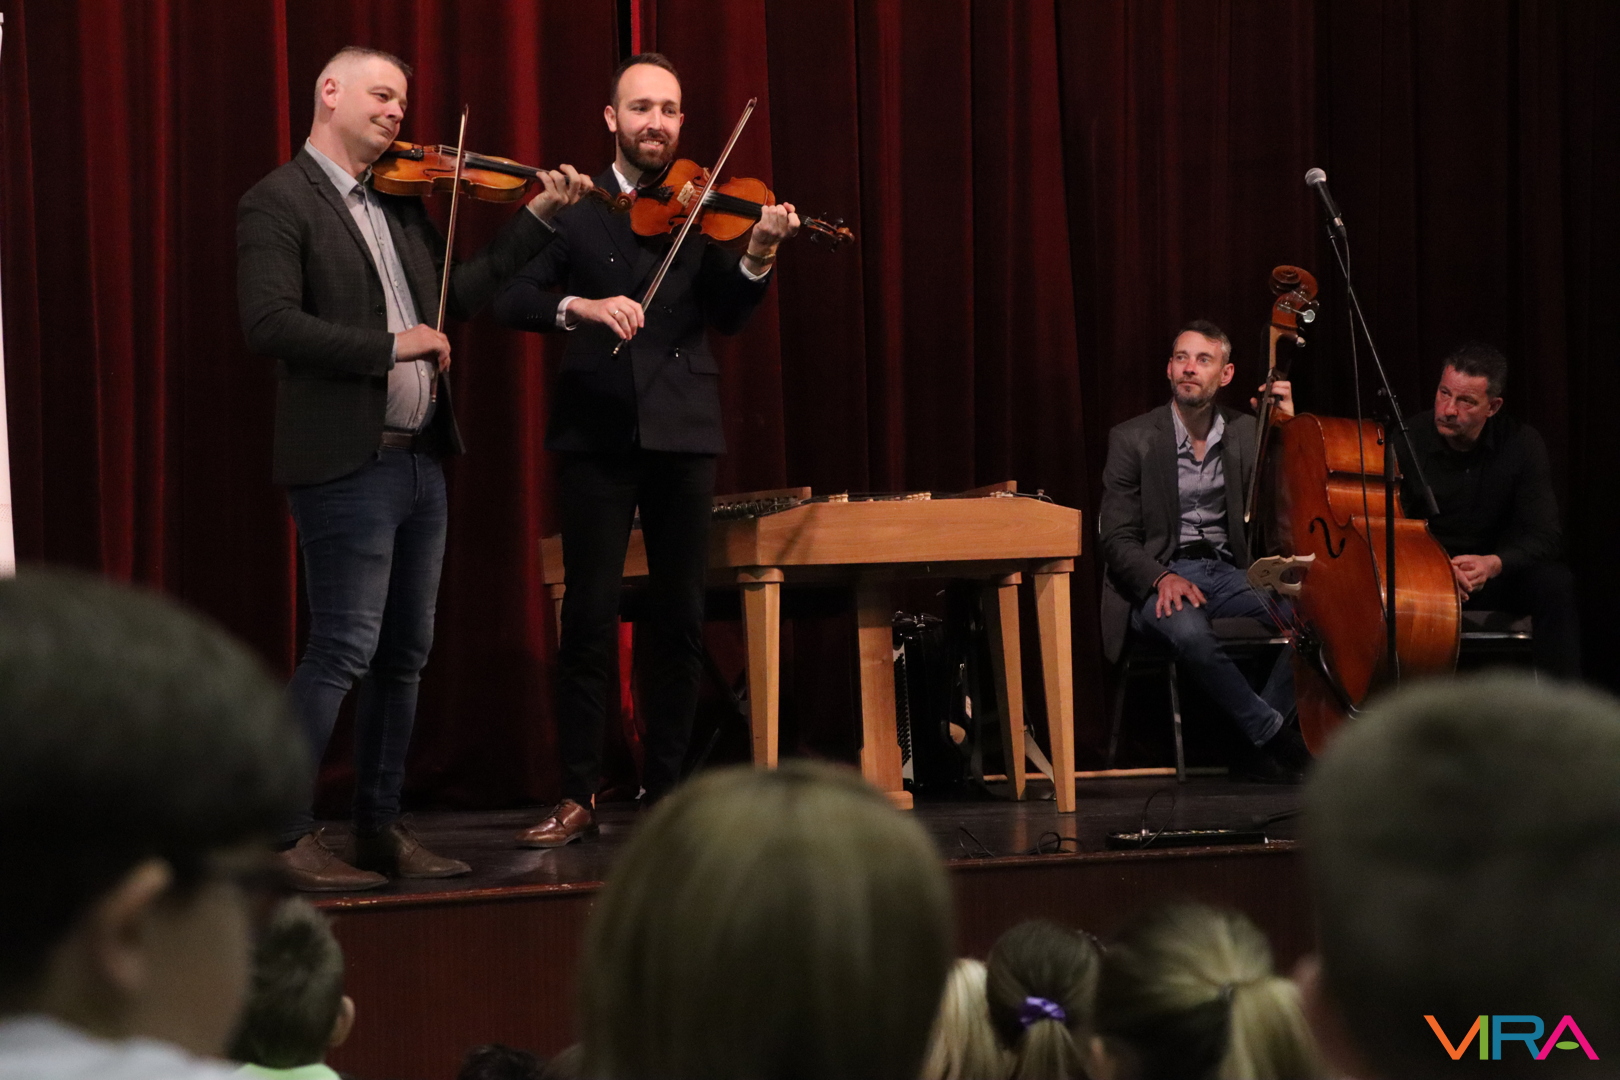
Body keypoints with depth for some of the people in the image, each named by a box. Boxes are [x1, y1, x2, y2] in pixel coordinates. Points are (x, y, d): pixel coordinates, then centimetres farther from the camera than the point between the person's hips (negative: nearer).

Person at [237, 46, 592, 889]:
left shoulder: (399, 202, 17)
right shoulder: (278, 203, -8)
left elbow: (457, 293, 19)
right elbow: (269, 323, -19)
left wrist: (540, 216, 12)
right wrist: (388, 346, -19)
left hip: (419, 462, 8)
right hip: (346, 465, -8)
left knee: (404, 654, 12)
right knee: (343, 651, -9)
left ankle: (379, 826, 20)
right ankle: (284, 837, -2)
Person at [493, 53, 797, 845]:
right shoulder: (574, 206, 6)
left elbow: (727, 317, -1)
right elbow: (511, 299, -5)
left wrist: (757, 256, -19)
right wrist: (579, 307, -23)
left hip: (681, 430, 2)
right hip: (596, 431, -2)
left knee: (679, 620, 3)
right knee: (589, 617, -3)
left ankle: (665, 792, 12)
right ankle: (578, 797, 4)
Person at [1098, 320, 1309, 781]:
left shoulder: (1248, 433, 10)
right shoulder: (1132, 439, 0)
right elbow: (1117, 540, -4)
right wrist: (1162, 578, -23)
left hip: (1227, 571, 4)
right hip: (1157, 580, -3)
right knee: (1189, 630, -39)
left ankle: (1261, 751, -20)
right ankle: (1276, 736, -27)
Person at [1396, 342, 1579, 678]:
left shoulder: (1523, 444, -8)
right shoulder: (1409, 440, -10)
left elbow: (1545, 536, -12)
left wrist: (1494, 564, -33)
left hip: (1497, 573, 1)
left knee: (1555, 582, -28)